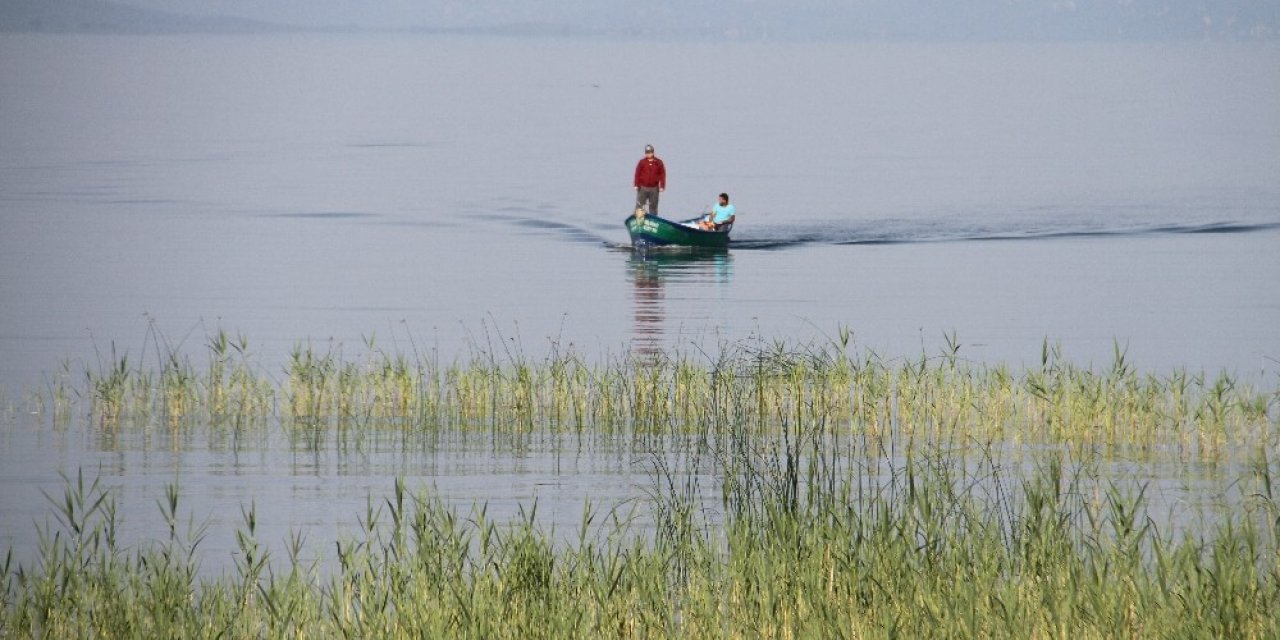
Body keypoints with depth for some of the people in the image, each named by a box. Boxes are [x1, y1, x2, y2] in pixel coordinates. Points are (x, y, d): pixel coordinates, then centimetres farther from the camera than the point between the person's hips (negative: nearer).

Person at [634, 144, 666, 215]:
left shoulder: (658, 162, 1)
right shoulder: (642, 162, -1)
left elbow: (662, 175, 3)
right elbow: (637, 174, 0)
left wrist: (662, 186, -1)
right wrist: (636, 185, -6)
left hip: (654, 188, 1)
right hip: (643, 188, -1)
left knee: (653, 206, 8)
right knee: (639, 205, -3)